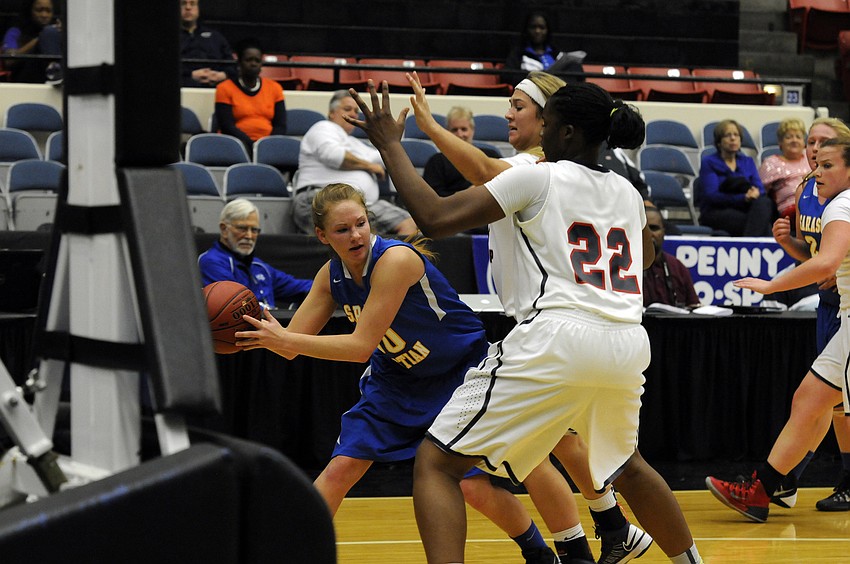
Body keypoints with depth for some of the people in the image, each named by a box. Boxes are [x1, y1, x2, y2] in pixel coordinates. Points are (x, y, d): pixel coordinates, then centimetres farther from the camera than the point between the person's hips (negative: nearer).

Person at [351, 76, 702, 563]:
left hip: (556, 341, -7)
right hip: (627, 345, 7)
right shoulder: (626, 191, 19)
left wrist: (391, 145, 4)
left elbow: (435, 218, -8)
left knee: (436, 463, -2)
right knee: (626, 465, 36)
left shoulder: (537, 178, 1)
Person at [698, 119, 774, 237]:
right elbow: (712, 195, -10)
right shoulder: (708, 162, 5)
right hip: (715, 212, -5)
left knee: (764, 202, -34)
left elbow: (760, 189, 8)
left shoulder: (748, 162, 20)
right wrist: (744, 198, -23)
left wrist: (755, 193, -19)